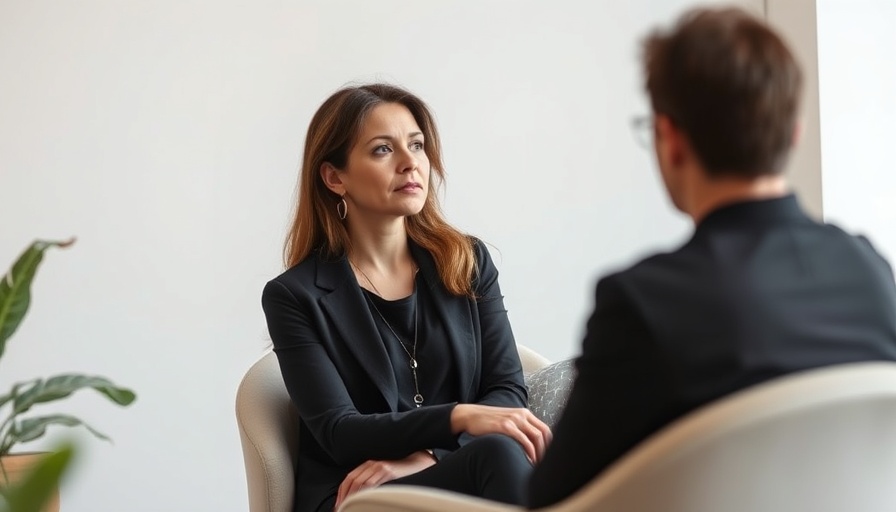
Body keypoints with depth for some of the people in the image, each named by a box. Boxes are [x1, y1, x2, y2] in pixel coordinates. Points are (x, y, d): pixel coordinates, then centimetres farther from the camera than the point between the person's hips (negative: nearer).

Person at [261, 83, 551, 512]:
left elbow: (508, 391, 3)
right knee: (498, 455, -32)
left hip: (457, 476, 4)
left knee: (504, 455, -33)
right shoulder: (295, 296, 0)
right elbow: (339, 433, -10)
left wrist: (423, 457, -16)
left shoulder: (468, 262, 10)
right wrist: (458, 417, -27)